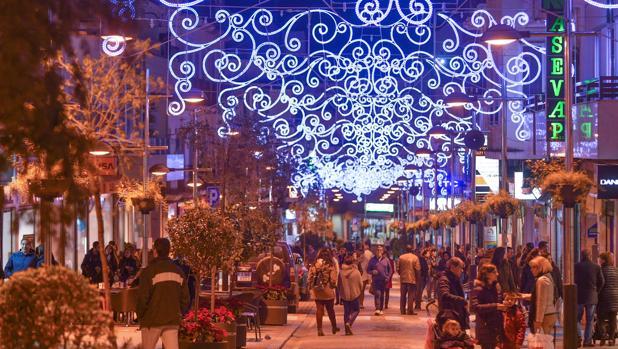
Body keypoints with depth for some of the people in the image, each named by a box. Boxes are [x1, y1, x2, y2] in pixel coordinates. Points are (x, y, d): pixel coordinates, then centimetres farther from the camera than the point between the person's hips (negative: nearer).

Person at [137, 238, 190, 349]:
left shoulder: (149, 271, -10)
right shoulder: (178, 272, 7)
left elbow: (142, 298, -12)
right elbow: (185, 299, 7)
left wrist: (140, 316, 2)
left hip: (152, 320, -4)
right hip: (172, 321, 4)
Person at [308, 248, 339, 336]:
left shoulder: (314, 265, -1)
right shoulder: (330, 266, -11)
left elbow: (310, 278, 0)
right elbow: (333, 280, -14)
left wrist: (312, 287, 11)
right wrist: (333, 286, 5)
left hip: (317, 292, 2)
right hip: (328, 292, -2)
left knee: (319, 310, 7)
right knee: (330, 310, 14)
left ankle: (319, 329, 4)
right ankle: (334, 327, 27)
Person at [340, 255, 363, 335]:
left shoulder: (341, 272, -6)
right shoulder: (356, 272, -12)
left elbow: (339, 283, 3)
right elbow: (361, 284, -5)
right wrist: (359, 291, 15)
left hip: (344, 295, 3)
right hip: (354, 294, -3)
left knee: (346, 311, 11)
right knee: (356, 310, 12)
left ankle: (347, 330, 9)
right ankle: (349, 323, -12)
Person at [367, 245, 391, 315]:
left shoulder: (386, 260, 6)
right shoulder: (372, 260, 4)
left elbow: (390, 270, 12)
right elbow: (368, 270, 7)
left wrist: (388, 277, -1)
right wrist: (372, 272, -13)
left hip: (383, 280, 2)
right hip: (375, 280, -2)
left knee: (382, 295, 8)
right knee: (377, 294, -15)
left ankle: (381, 309, 17)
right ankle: (377, 309, -22)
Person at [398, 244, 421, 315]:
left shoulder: (401, 257, 3)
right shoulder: (415, 258, -6)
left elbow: (398, 269, 5)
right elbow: (417, 270, -9)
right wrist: (418, 278, 2)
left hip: (403, 278, 3)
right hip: (412, 279, -3)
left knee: (403, 295, 10)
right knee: (411, 295, 0)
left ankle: (402, 310, 11)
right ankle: (410, 311, -3)